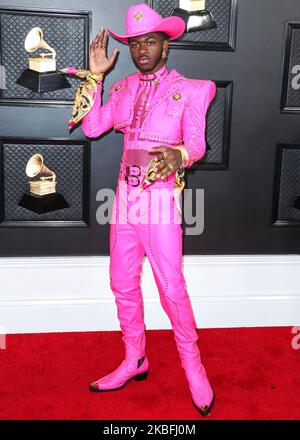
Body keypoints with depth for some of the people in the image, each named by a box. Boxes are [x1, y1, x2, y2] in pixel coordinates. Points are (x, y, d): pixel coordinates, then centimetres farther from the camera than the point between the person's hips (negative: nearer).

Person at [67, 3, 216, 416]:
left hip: (161, 194, -5)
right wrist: (96, 75, 1)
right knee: (123, 282, 10)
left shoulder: (189, 90, -1)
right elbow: (91, 127, 3)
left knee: (171, 285, -5)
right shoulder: (123, 89, 12)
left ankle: (193, 366, 16)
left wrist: (177, 155, -31)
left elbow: (197, 144, -9)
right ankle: (135, 360, 27)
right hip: (125, 193, 5)